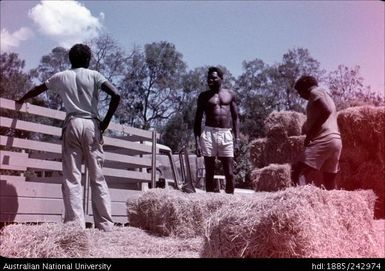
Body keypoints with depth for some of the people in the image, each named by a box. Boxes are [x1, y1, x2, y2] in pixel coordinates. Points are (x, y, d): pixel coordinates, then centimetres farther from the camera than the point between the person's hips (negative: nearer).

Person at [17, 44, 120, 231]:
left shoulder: (61, 76, 15)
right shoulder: (93, 75, 9)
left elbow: (37, 90, 31)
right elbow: (116, 95, -6)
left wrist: (20, 101, 49)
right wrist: (106, 121, 2)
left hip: (72, 125, 1)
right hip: (91, 125, 0)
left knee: (72, 178, -2)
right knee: (98, 178, 3)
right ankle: (105, 225, 0)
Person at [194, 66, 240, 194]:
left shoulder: (230, 94, 13)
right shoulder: (204, 96, 9)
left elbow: (235, 117, 14)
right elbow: (198, 120, 7)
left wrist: (237, 137, 2)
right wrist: (197, 141, -2)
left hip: (226, 135, 1)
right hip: (209, 134, -1)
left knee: (229, 173, -2)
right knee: (209, 173, -1)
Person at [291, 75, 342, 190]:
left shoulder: (315, 92, 1)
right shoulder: (326, 96, 29)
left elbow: (326, 111, -16)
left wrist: (310, 134, -13)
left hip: (323, 140, -10)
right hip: (336, 140, 10)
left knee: (296, 173, -16)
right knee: (329, 184, 11)